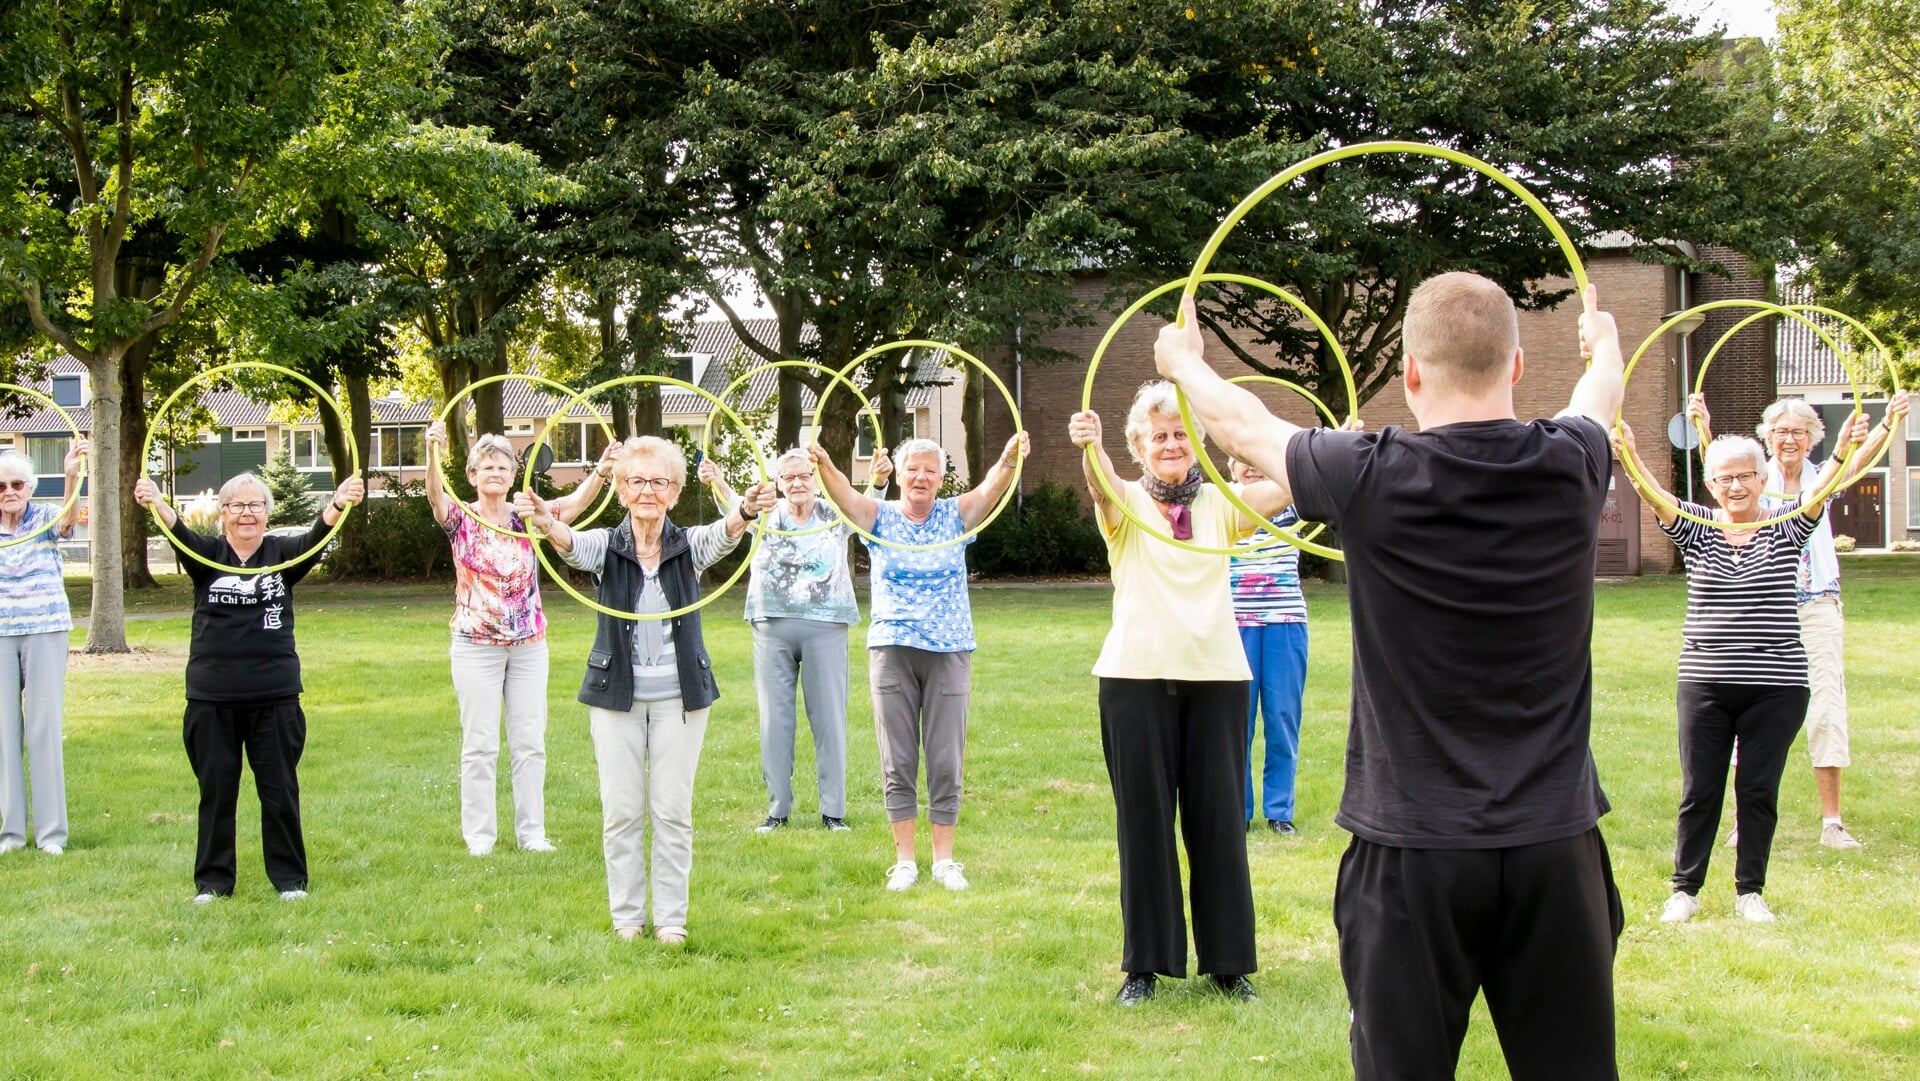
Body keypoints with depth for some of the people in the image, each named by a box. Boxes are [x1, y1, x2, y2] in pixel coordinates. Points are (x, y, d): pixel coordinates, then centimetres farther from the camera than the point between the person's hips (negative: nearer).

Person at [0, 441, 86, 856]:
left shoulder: (45, 519, -6)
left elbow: (69, 518, -28)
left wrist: (72, 476, -45)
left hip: (44, 631, -2)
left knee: (44, 725, 0)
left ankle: (51, 830, 6)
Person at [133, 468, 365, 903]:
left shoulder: (283, 555, 3)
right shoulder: (207, 555, 2)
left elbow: (316, 537, -16)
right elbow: (178, 533, -17)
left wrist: (339, 504, -38)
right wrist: (156, 504, -40)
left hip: (275, 696, 0)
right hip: (213, 698, 0)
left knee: (280, 790, 6)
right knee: (216, 790, 8)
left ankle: (290, 878, 17)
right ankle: (213, 880, 19)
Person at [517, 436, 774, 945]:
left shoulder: (690, 545, -1)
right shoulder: (606, 546, -2)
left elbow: (723, 534, -23)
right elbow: (572, 544, -24)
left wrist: (747, 511, -48)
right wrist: (544, 522, -49)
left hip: (679, 695, 0)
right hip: (616, 694, 0)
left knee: (673, 811, 3)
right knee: (621, 811, 3)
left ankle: (671, 917, 13)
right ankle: (626, 915, 15)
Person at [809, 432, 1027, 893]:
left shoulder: (955, 515, 5)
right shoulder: (880, 516, 4)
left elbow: (990, 489, -14)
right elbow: (844, 495, -16)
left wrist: (1010, 460, -36)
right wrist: (824, 466, -38)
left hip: (949, 652, 0)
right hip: (891, 652, 0)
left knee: (946, 761, 2)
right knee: (897, 760, 3)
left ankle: (944, 859, 12)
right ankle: (905, 859, 12)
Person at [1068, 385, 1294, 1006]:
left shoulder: (1220, 503, 8)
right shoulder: (1126, 504, 3)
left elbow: (1284, 488, -10)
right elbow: (1101, 485, -21)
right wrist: (1087, 446, -44)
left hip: (1216, 676, 2)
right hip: (1137, 677, -1)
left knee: (1219, 818, 4)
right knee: (1143, 818, 3)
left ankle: (1227, 960, 15)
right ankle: (1144, 965, 13)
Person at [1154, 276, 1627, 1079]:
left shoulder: (1371, 479, -11)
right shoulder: (1570, 468, -4)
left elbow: (1245, 426, 8)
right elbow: (1600, 397, 22)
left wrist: (1182, 363, 30)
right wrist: (1604, 344, 45)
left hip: (1412, 848, -2)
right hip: (1555, 843, 2)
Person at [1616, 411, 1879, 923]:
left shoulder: (1784, 530, 1)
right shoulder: (1696, 529, 3)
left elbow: (1820, 490, -17)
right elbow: (1658, 498, -15)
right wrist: (1630, 458, -36)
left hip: (1777, 688, -1)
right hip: (1705, 684, 1)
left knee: (1759, 790, 5)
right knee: (1699, 791, 4)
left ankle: (1750, 891, 18)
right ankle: (1685, 888, 16)